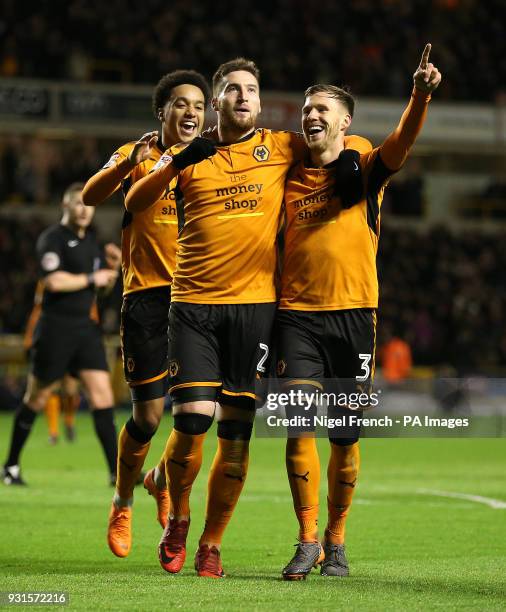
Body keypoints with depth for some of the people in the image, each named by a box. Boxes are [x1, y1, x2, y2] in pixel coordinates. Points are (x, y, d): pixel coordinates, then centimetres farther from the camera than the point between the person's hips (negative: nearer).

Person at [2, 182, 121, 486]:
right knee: (36, 399, 4)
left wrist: (113, 268, 3)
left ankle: (117, 470, -7)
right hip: (56, 328, -6)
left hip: (87, 327, 6)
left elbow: (103, 286, 23)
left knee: (102, 395, -5)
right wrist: (92, 278, -13)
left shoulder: (91, 240, 15)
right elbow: (54, 281, -23)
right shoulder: (52, 239, -9)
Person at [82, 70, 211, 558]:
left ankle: (164, 480, 25)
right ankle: (122, 504, 20)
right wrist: (130, 162, -33)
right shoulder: (137, 156, 0)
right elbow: (89, 197, -17)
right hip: (147, 295, -3)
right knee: (148, 416, -3)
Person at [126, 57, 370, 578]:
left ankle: (211, 545, 12)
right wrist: (174, 164, -11)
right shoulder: (190, 158, 9)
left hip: (254, 304, 1)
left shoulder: (280, 148, 9)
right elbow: (133, 203, 3)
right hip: (194, 304, -1)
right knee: (191, 421, -11)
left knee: (236, 433, -1)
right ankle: (177, 520, 14)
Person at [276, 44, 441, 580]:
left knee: (345, 438, 4)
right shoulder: (290, 181, 11)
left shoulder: (365, 171, 3)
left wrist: (421, 95, -34)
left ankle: (335, 541, 18)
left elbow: (402, 141, -16)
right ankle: (307, 541, -5)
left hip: (353, 314, -1)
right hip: (297, 315, 1)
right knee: (298, 427, -11)